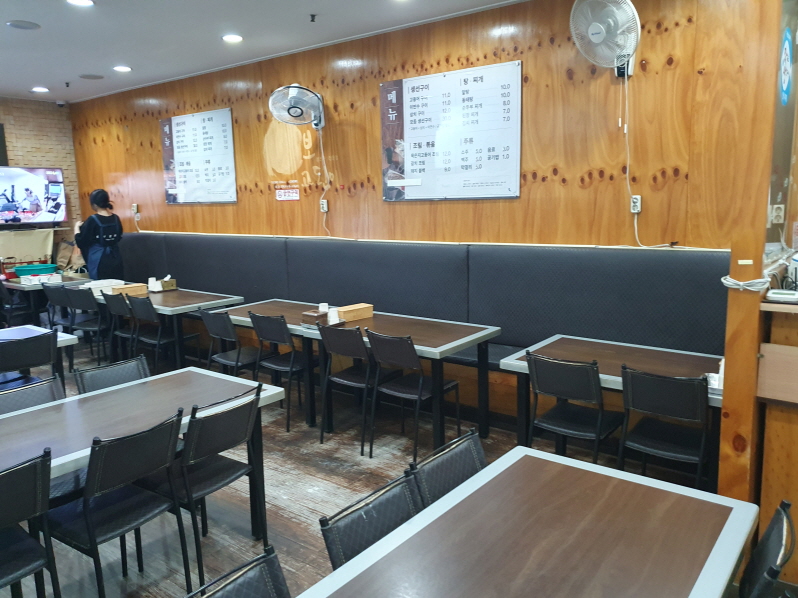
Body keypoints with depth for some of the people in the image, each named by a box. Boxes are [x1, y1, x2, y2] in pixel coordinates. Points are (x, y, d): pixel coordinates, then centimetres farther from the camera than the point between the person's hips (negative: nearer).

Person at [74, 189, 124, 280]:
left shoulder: (92, 220, -13)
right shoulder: (116, 218, 1)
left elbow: (80, 241, -7)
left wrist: (77, 227, 10)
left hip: (99, 262, -5)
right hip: (115, 260, 5)